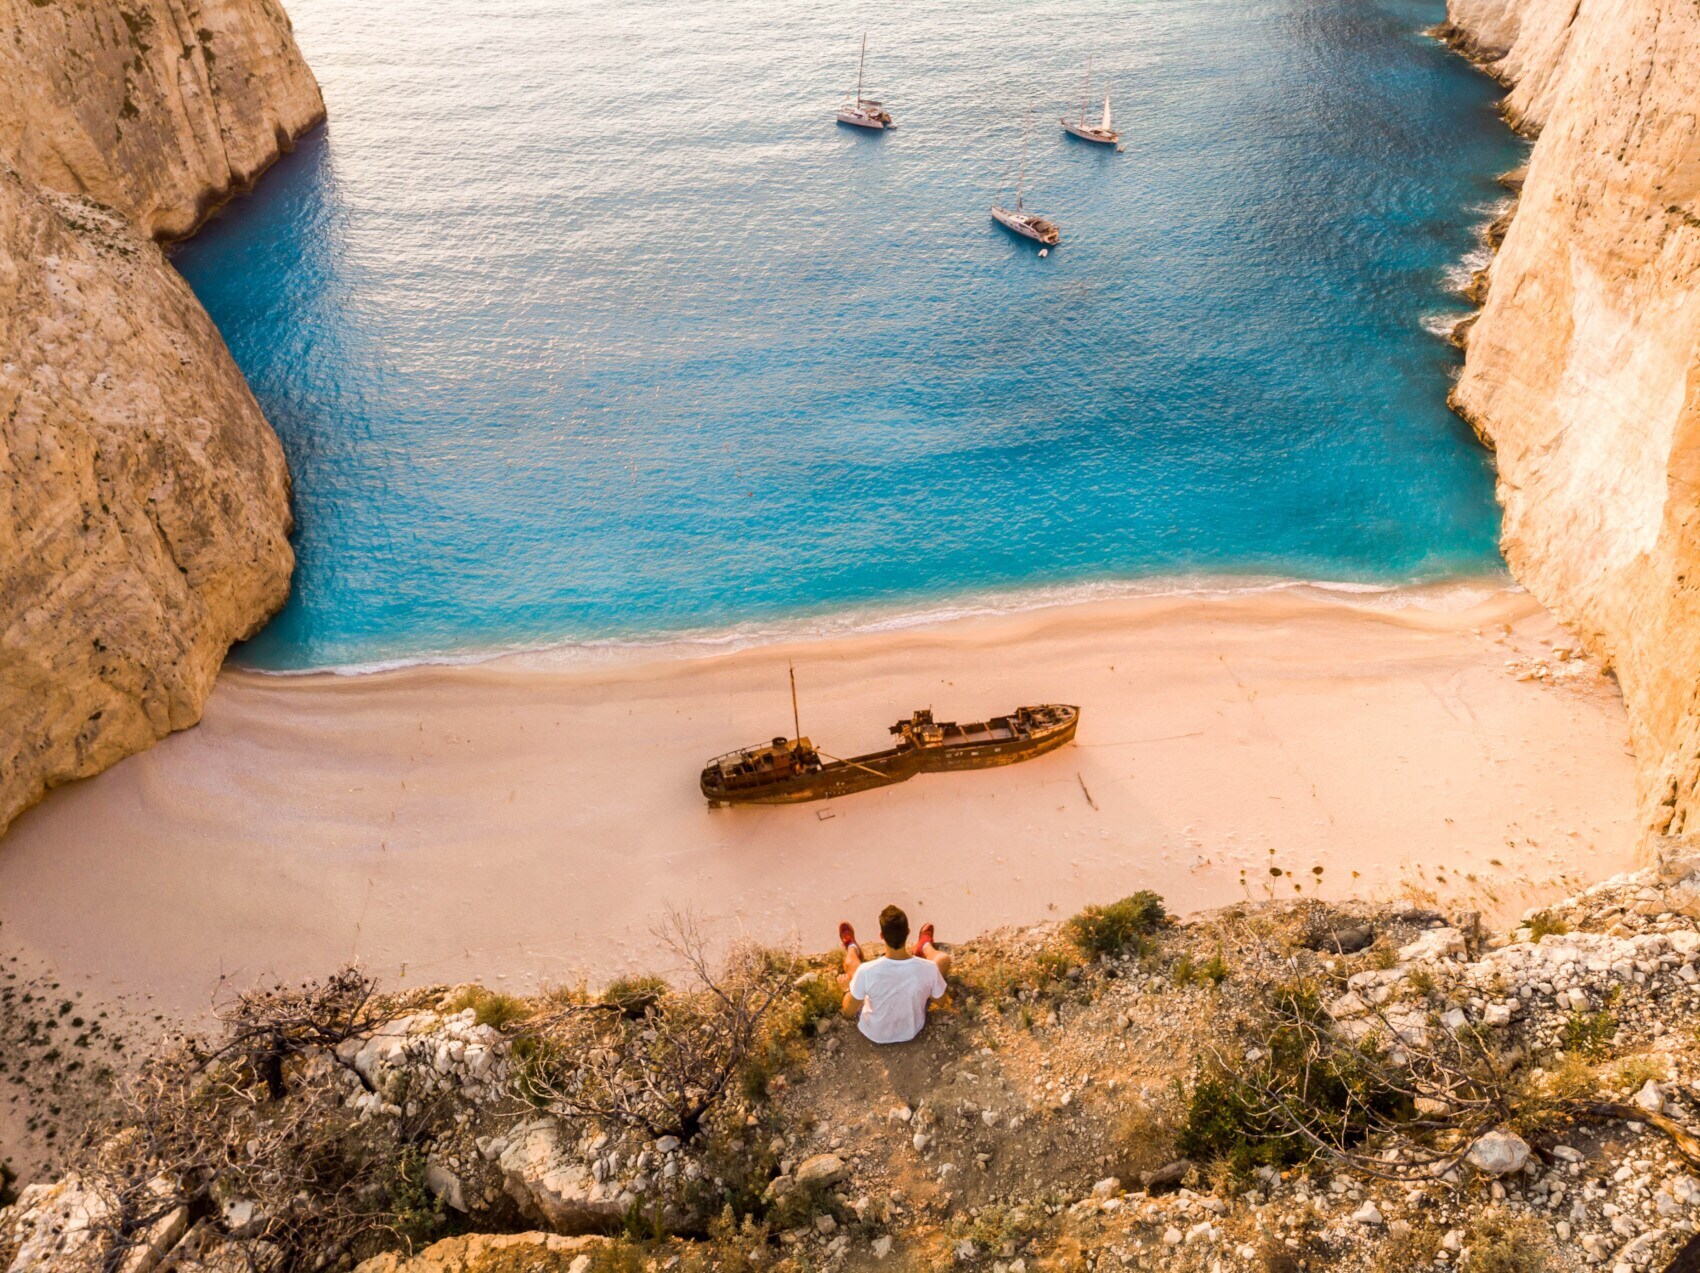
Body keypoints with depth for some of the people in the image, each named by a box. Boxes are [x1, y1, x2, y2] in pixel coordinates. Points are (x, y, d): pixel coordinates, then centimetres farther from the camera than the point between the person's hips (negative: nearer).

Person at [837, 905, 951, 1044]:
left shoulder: (867, 971, -36)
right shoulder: (928, 969, -32)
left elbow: (848, 1011, -19)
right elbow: (939, 1000, -10)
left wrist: (847, 988, 2)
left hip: (874, 1032, 0)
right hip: (912, 1030, 1)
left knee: (851, 962, 20)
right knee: (944, 959, 11)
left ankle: (852, 947, 57)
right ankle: (925, 946, 46)